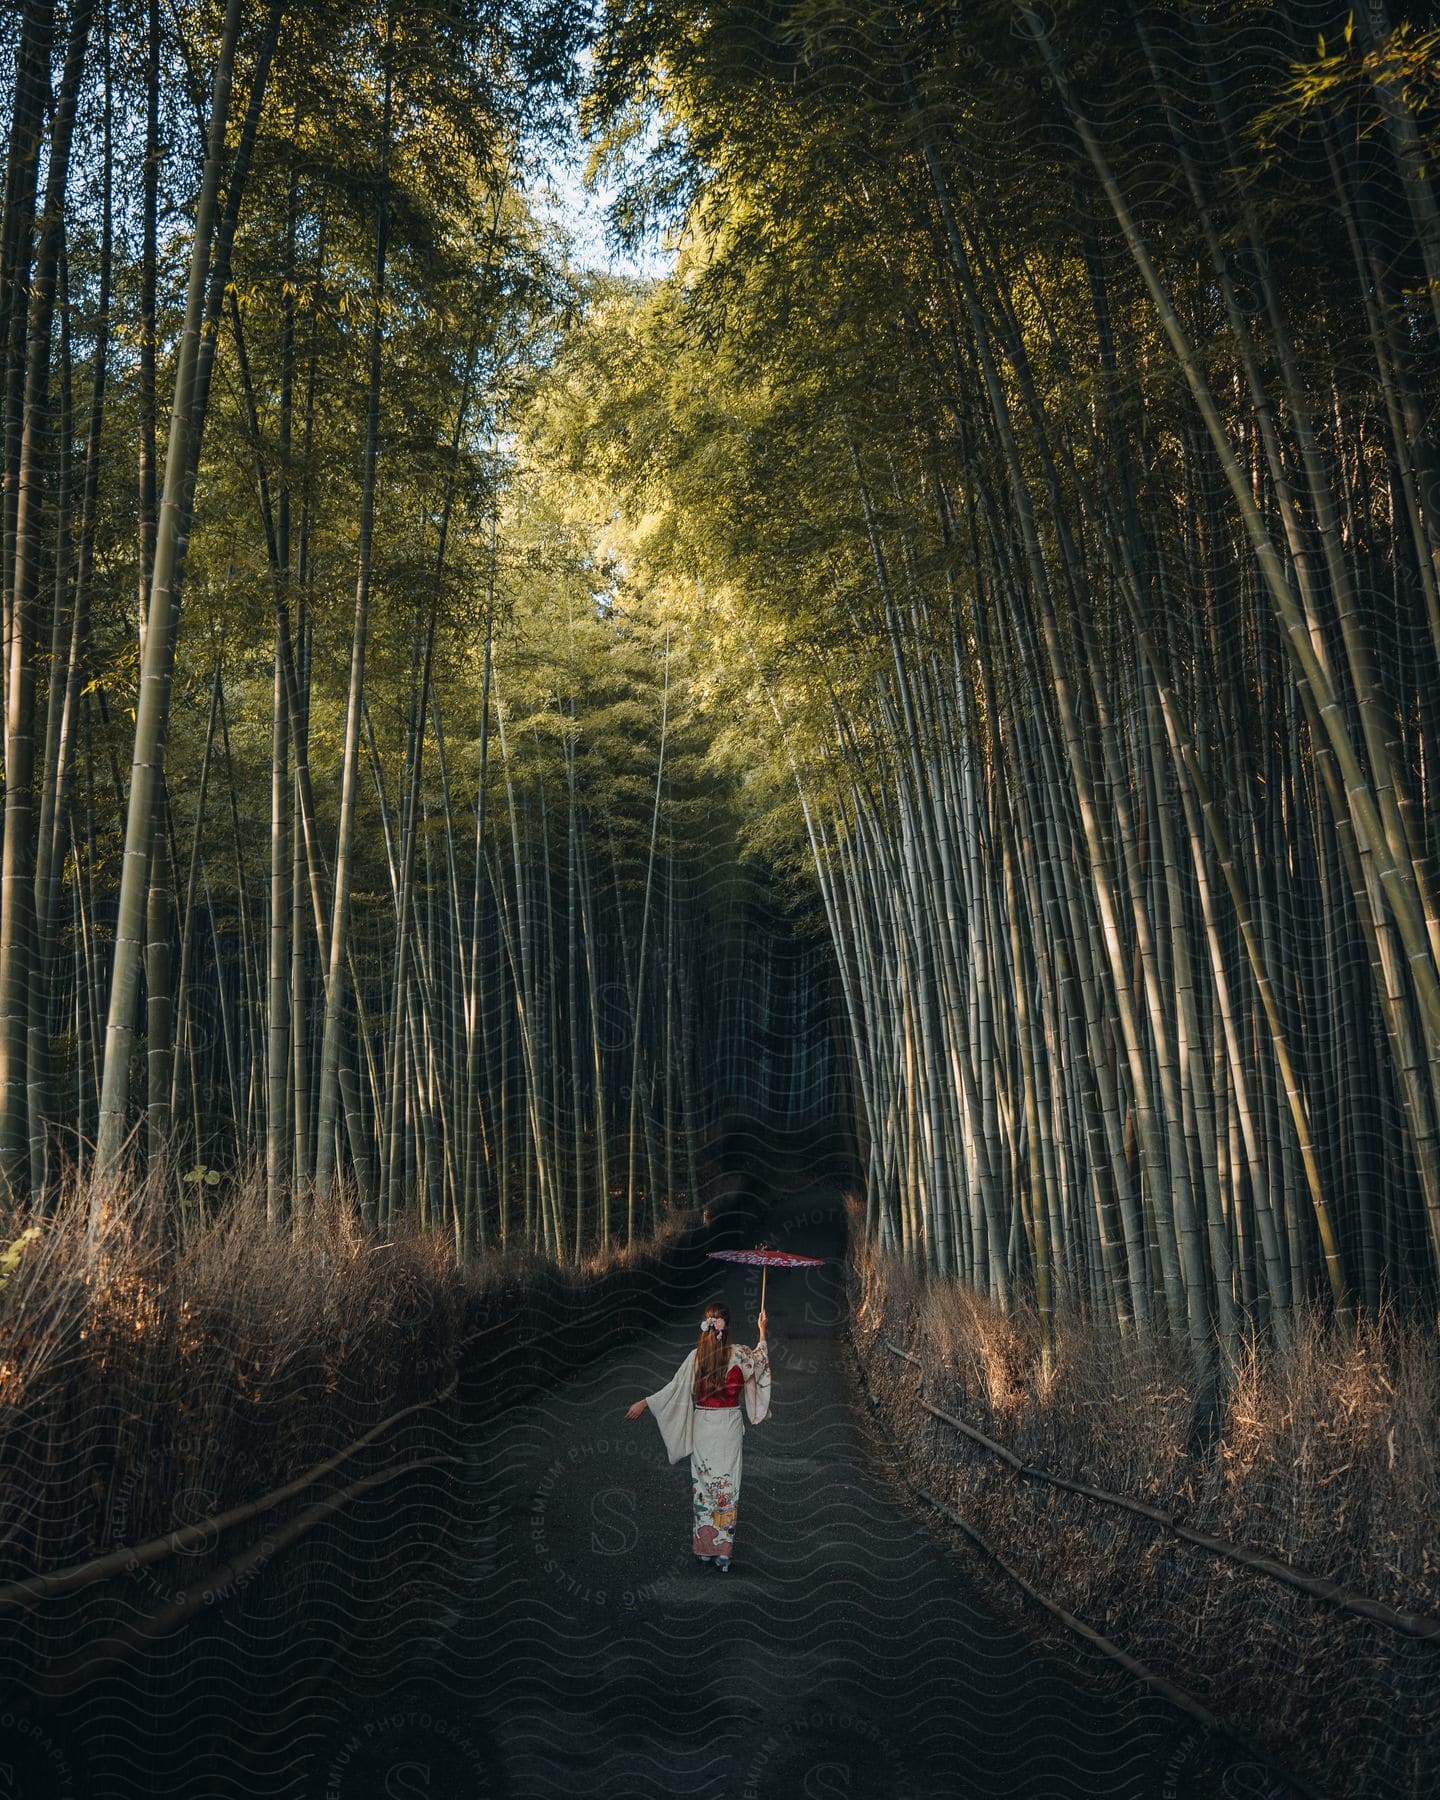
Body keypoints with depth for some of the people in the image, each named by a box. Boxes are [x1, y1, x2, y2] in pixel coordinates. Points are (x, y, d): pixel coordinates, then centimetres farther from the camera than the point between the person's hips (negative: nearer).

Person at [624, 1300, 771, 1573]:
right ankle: (723, 1554, 9)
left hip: (702, 1426, 0)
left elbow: (675, 1387, -6)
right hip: (730, 1428, 0)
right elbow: (760, 1358, 12)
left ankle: (704, 1550, 18)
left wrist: (644, 1403, 3)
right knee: (727, 1486, 6)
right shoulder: (739, 1355, -9)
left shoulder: (696, 1356, -10)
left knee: (703, 1485, 11)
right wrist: (762, 1331, 27)